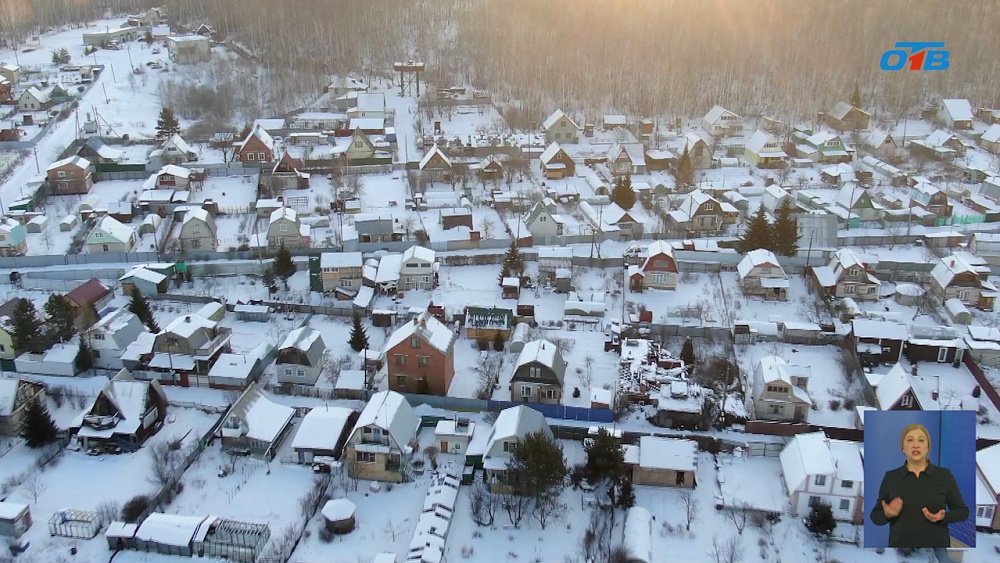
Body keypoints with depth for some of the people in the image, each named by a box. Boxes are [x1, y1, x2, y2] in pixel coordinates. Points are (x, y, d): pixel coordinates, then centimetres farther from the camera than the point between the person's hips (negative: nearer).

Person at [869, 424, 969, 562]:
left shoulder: (944, 475, 0)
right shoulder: (891, 477, 2)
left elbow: (963, 511, 4)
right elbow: (875, 516, 4)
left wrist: (943, 517, -15)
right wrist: (887, 514, -17)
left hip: (936, 551, -1)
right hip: (900, 550, 1)